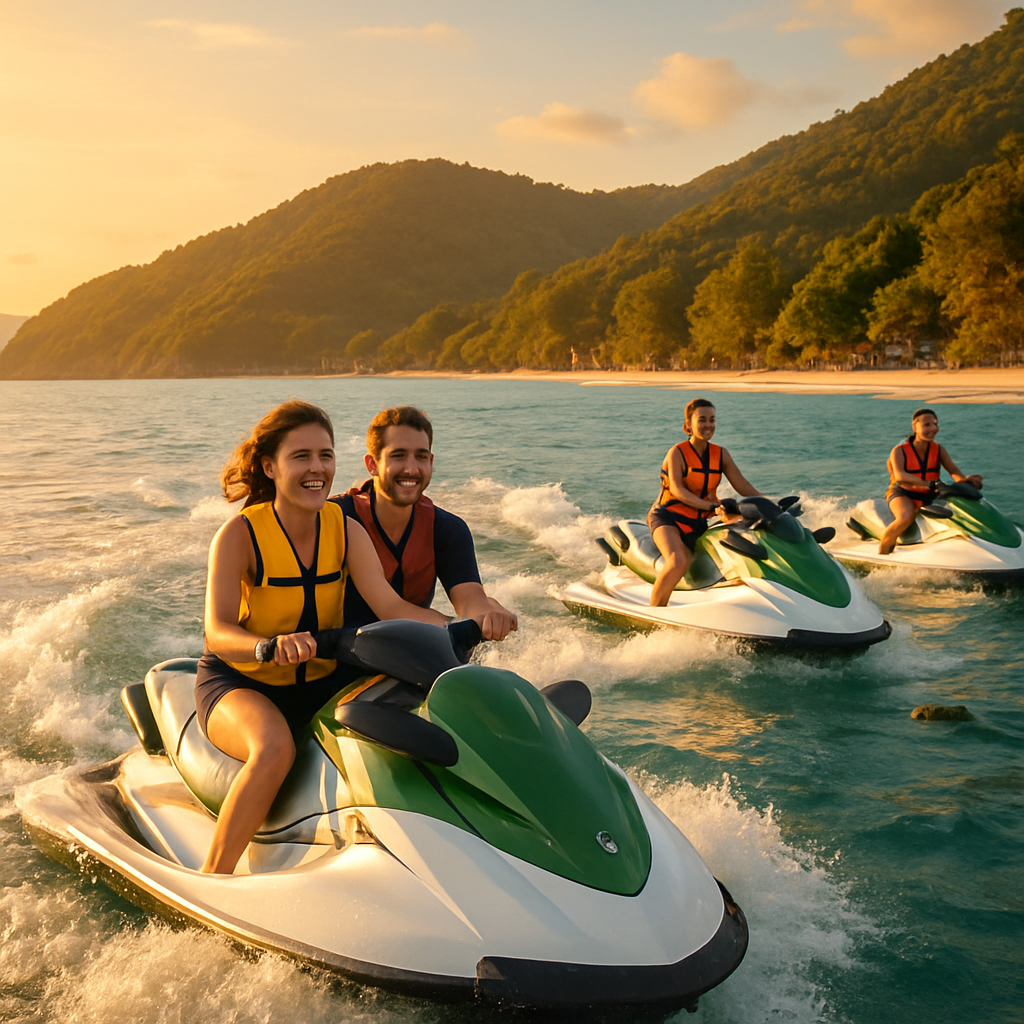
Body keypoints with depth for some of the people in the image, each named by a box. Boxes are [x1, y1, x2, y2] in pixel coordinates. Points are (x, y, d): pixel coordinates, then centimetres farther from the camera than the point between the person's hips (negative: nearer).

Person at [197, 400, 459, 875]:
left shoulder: (346, 529, -3)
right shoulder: (239, 534, -16)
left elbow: (389, 606, -13)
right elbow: (217, 633, -27)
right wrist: (270, 646, -49)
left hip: (322, 683, 4)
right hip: (238, 682, -4)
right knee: (275, 748, -36)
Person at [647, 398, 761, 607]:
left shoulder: (721, 454, 8)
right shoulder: (677, 452, -8)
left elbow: (743, 485, 6)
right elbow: (676, 490, -21)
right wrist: (713, 507, -32)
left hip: (698, 526, 7)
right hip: (667, 518, -6)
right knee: (678, 562, -32)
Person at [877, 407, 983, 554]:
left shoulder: (938, 450, 4)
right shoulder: (899, 451, -12)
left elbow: (953, 471, -8)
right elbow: (900, 476, -29)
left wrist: (965, 480, -34)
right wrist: (928, 484, -44)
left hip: (929, 497, 6)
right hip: (903, 494, -6)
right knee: (906, 517, -39)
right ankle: (881, 553, -19)